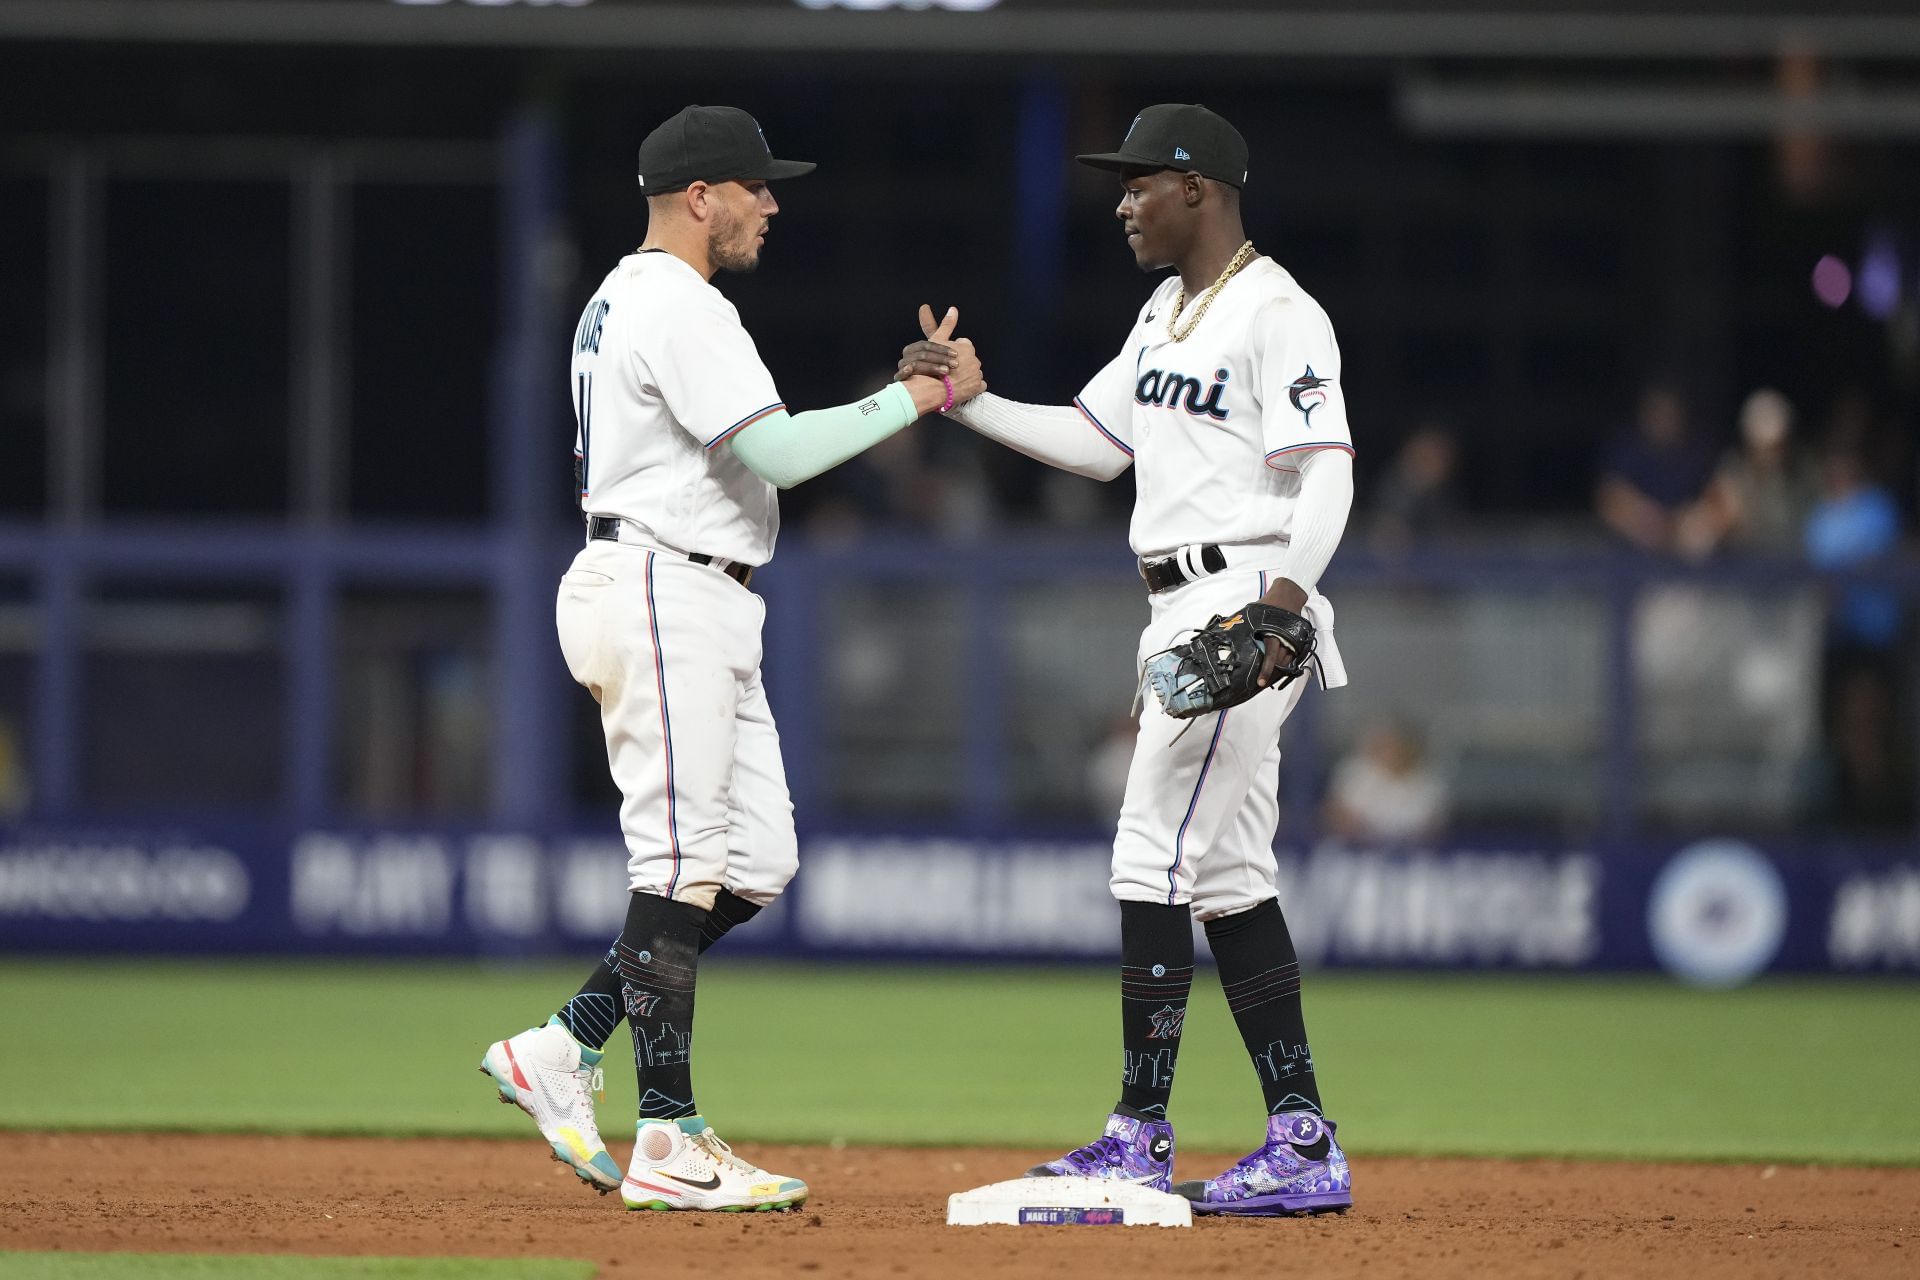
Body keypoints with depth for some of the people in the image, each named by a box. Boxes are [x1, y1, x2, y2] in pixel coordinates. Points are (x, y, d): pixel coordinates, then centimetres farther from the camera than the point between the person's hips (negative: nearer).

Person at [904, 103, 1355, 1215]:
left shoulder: (1280, 316, -12)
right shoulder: (1167, 315, 18)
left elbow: (1327, 473, -20)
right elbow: (1095, 442, 21)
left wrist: (1287, 592, -34)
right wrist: (969, 401, 10)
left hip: (1247, 607, -10)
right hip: (1184, 615, 10)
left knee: (1157, 859, -11)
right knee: (1227, 872, 9)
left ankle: (1142, 1134, -8)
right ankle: (1303, 1144, 9)